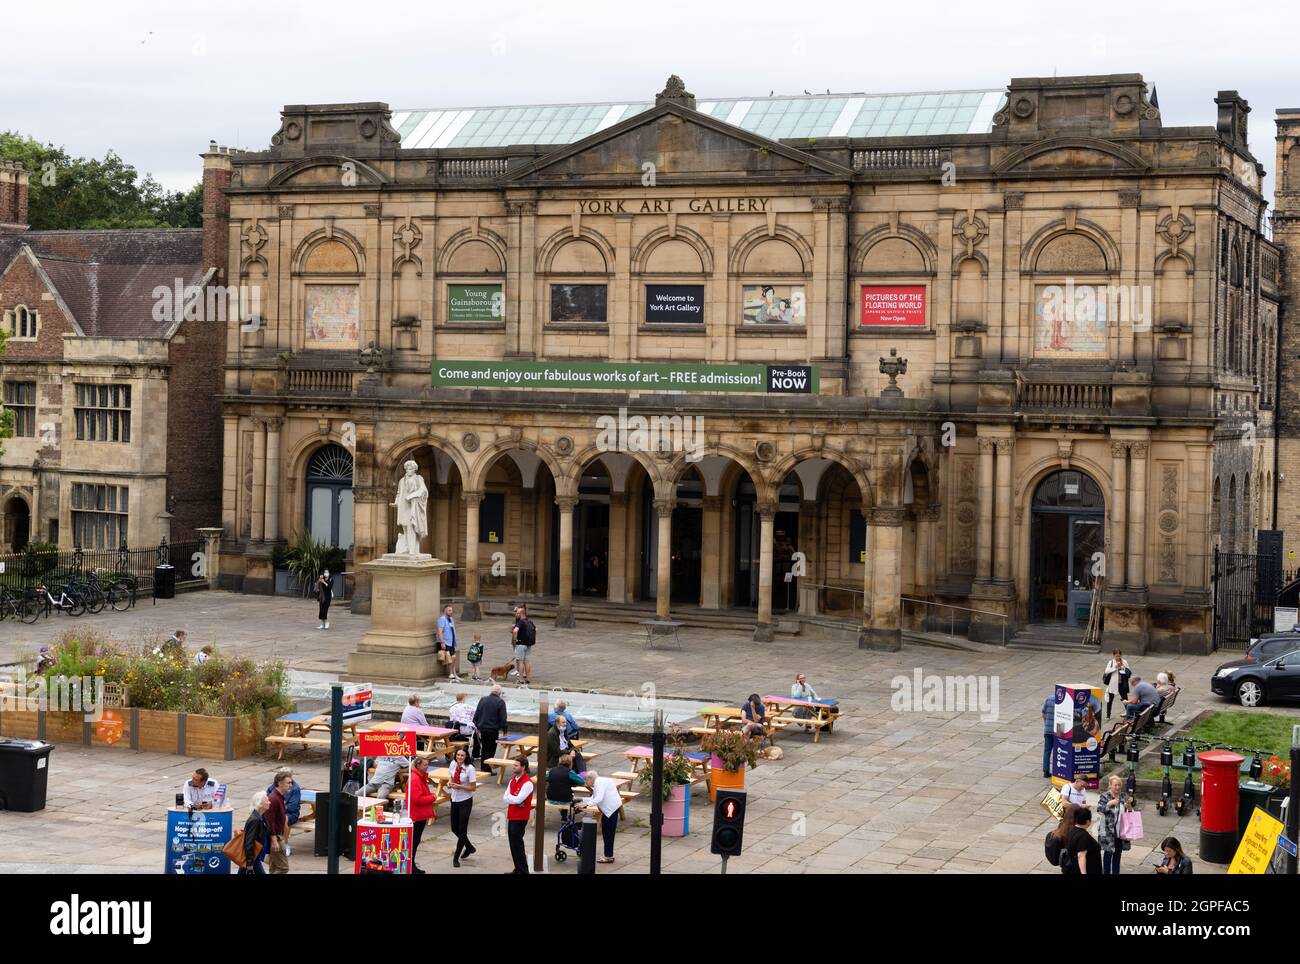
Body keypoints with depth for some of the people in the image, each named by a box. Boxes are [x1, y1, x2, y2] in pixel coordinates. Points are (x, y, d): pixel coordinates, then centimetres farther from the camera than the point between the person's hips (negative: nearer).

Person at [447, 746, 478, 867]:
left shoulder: (470, 769, -18)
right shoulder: (453, 764, -2)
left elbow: (473, 788, -15)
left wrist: (459, 786, -25)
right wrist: (450, 784, -6)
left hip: (465, 801, -6)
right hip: (455, 799, 6)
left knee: (462, 829, -2)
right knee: (454, 828, 14)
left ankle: (456, 858, 10)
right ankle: (469, 847, 39)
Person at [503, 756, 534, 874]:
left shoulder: (527, 783, -15)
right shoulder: (513, 780, 11)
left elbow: (518, 799, -22)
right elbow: (505, 798, 6)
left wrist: (510, 797, -4)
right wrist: (515, 799, -12)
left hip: (520, 818, -8)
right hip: (511, 816, 8)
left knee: (517, 844, -5)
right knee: (513, 844, 12)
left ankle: (523, 871, 2)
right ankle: (517, 869, 20)